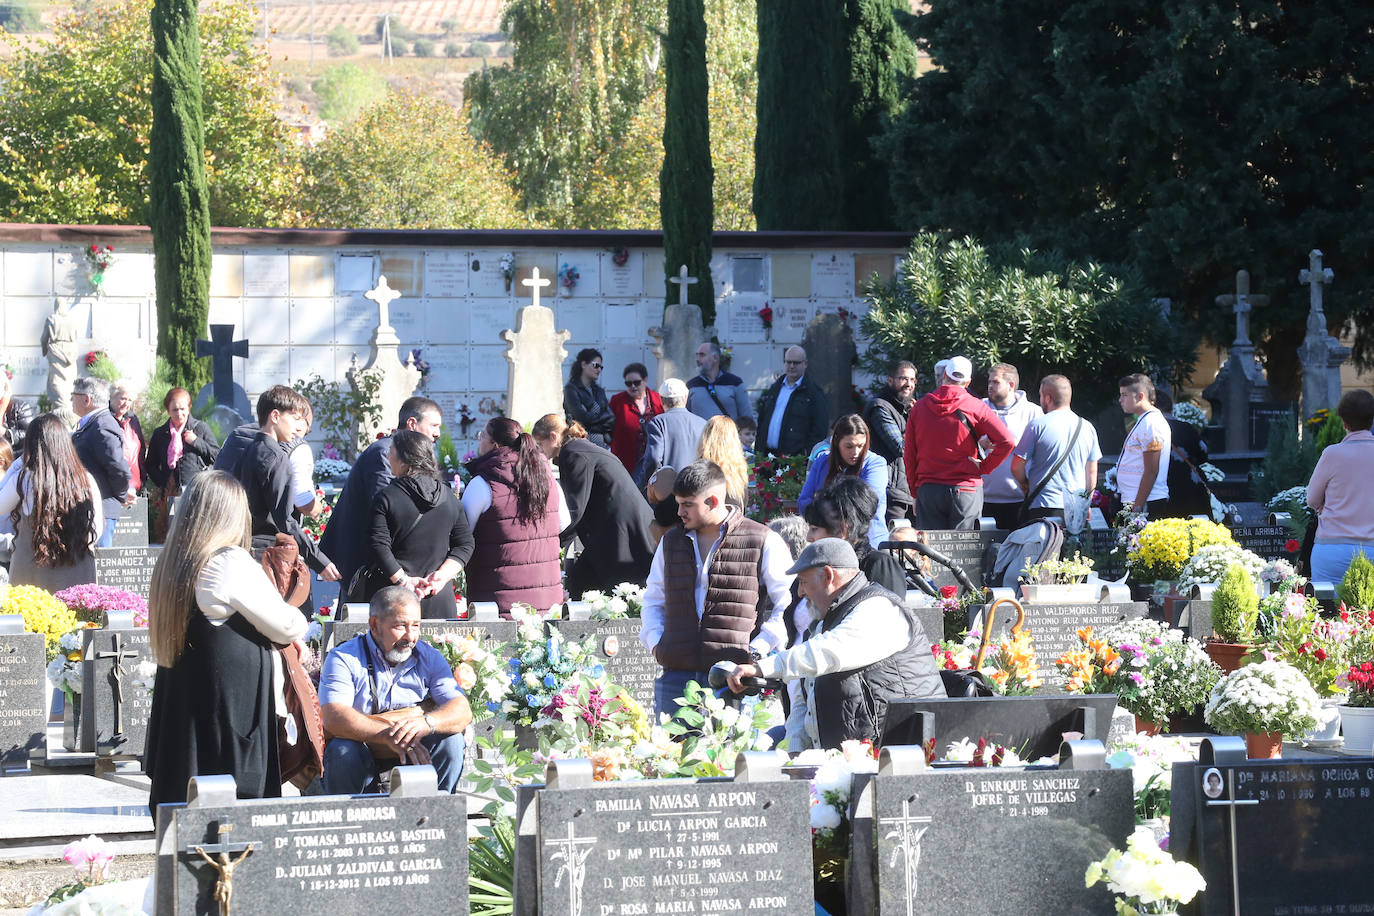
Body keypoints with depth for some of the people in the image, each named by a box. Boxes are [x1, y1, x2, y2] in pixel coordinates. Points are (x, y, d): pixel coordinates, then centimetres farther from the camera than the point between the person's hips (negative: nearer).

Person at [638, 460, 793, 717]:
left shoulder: (764, 542, 3)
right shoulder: (671, 542, 19)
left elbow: (788, 605, 4)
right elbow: (653, 599, 29)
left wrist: (759, 649, -7)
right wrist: (655, 641, 10)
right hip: (676, 674, 4)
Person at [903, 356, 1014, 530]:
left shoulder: (919, 407, 5)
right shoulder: (976, 407, -2)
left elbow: (909, 456, 8)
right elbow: (1006, 441, -13)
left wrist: (915, 492, 15)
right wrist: (984, 467, -1)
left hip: (928, 490, 2)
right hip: (966, 492, -2)